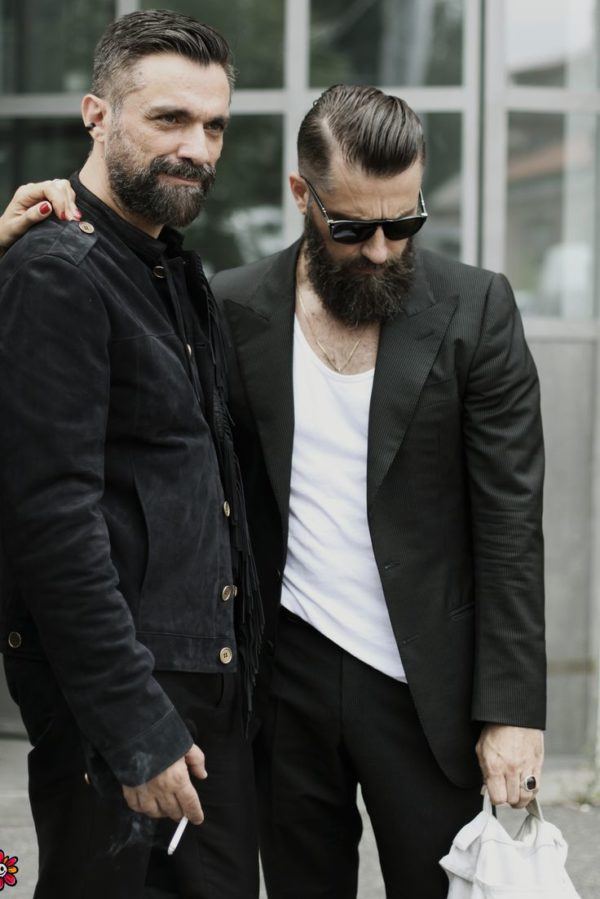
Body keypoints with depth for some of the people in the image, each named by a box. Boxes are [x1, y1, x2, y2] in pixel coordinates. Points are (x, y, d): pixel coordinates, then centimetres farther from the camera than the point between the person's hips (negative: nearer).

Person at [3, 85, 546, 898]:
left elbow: (512, 523, -5)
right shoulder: (233, 311, 0)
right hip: (286, 676, 2)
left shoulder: (476, 311, -4)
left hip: (425, 685, -1)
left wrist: (514, 708, -11)